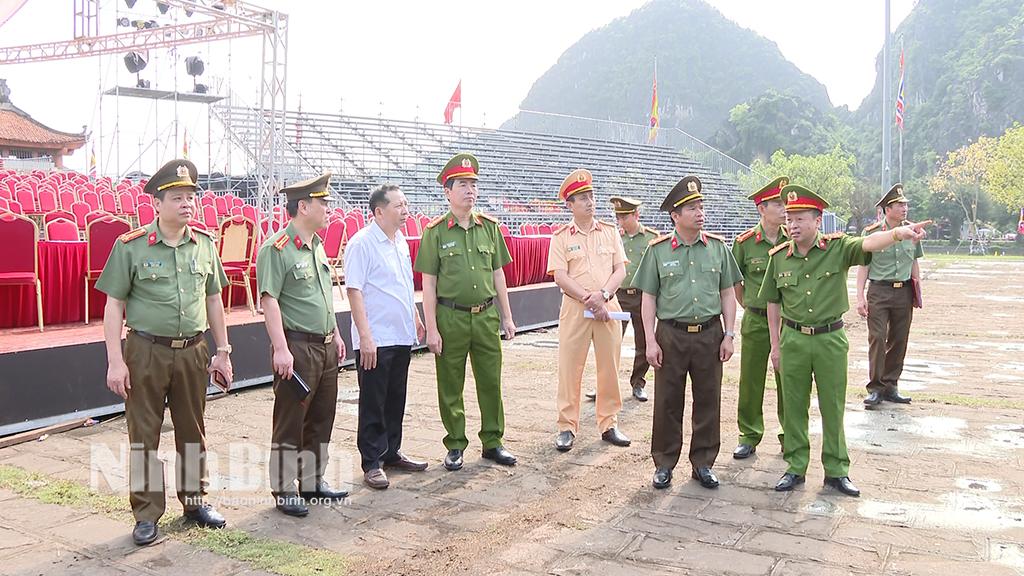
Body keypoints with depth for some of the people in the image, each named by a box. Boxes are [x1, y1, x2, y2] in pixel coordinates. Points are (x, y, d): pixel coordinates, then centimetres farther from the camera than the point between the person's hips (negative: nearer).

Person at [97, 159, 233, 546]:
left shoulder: (205, 245, 5)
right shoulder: (130, 247, -6)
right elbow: (114, 305, -5)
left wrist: (222, 352, 12)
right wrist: (115, 361, -10)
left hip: (193, 351, 4)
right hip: (146, 352, -3)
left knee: (192, 430, 13)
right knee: (144, 435, 4)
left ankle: (194, 500, 29)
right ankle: (147, 514, 16)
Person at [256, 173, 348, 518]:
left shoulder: (317, 246, 13)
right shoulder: (277, 249, -14)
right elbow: (269, 300, -19)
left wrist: (336, 335, 21)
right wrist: (281, 349, -23)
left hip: (325, 347, 9)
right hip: (297, 348, -9)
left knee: (321, 419, 15)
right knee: (290, 423, 2)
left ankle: (313, 483, 28)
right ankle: (284, 492, 13)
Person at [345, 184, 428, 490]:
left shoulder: (401, 242, 11)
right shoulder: (362, 243, -13)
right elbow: (354, 291, -17)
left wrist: (416, 319, 22)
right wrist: (365, 337, -21)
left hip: (402, 337, 8)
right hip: (375, 340, -8)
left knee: (396, 400, 16)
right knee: (373, 404, 2)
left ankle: (392, 452, 29)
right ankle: (372, 463, 11)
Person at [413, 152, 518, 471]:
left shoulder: (489, 227, 7)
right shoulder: (435, 231, -4)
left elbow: (497, 274, 12)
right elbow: (429, 283, -5)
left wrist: (507, 317, 11)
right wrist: (431, 328, -8)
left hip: (486, 316, 3)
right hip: (450, 317, -3)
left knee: (491, 381, 9)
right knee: (451, 387, 7)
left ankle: (493, 442, 23)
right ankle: (455, 445, 21)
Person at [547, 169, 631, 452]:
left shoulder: (610, 232, 9)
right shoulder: (561, 237, 1)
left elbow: (620, 270, 4)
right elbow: (560, 277, -7)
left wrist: (602, 295, -12)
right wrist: (589, 299, -14)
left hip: (608, 307, 3)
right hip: (574, 309, -3)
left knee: (610, 367, 7)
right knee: (570, 368, 0)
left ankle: (609, 425, 19)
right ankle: (567, 427, 9)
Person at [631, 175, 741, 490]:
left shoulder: (718, 247, 4)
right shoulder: (658, 250, -1)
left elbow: (727, 293, 8)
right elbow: (649, 298, 0)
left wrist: (729, 335, 2)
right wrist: (650, 341, -5)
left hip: (710, 334, 2)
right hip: (671, 336, -2)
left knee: (708, 403, 9)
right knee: (667, 403, 6)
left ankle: (703, 463, 23)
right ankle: (664, 464, 20)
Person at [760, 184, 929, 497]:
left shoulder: (838, 247, -8)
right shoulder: (779, 256, -1)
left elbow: (868, 243, -30)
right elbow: (773, 304, 7)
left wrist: (898, 233, -51)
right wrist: (776, 345, 8)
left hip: (831, 339, -2)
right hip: (793, 339, 2)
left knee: (833, 407, 8)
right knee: (793, 407, 10)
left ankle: (836, 471, 22)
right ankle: (796, 467, 23)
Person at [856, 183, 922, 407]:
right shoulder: (872, 233, -4)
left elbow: (914, 263, 17)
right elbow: (863, 266, -2)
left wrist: (917, 292, 14)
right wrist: (860, 297, -8)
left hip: (904, 291, 4)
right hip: (879, 290, -4)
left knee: (899, 340, 8)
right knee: (877, 338, -9)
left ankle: (891, 386, 18)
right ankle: (876, 388, -2)